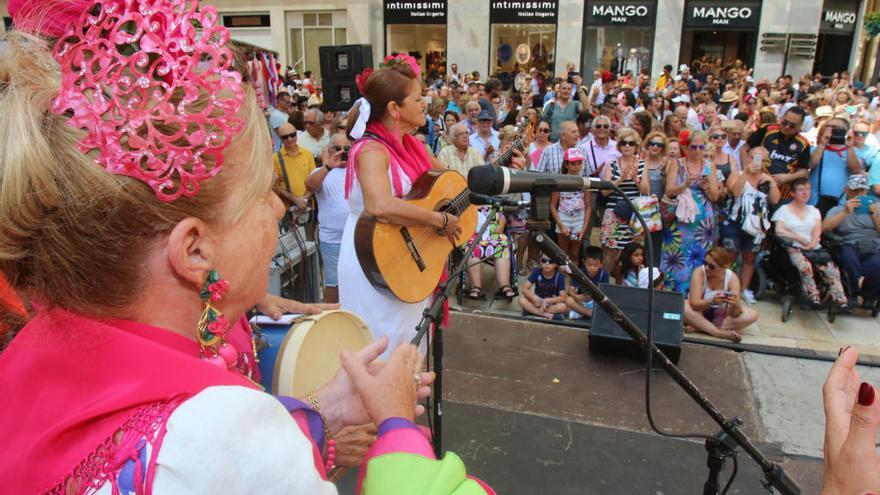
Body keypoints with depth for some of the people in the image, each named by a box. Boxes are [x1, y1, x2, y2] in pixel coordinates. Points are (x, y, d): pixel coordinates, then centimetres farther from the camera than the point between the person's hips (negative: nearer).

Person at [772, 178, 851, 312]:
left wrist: (812, 244, -13)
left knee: (831, 268, -24)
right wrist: (800, 239, -7)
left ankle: (841, 302, -29)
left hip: (814, 248, 4)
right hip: (794, 248, -4)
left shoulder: (813, 210, 23)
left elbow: (817, 230, 7)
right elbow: (779, 231, -4)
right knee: (805, 266, -36)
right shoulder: (784, 209, 10)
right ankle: (813, 298, -34)